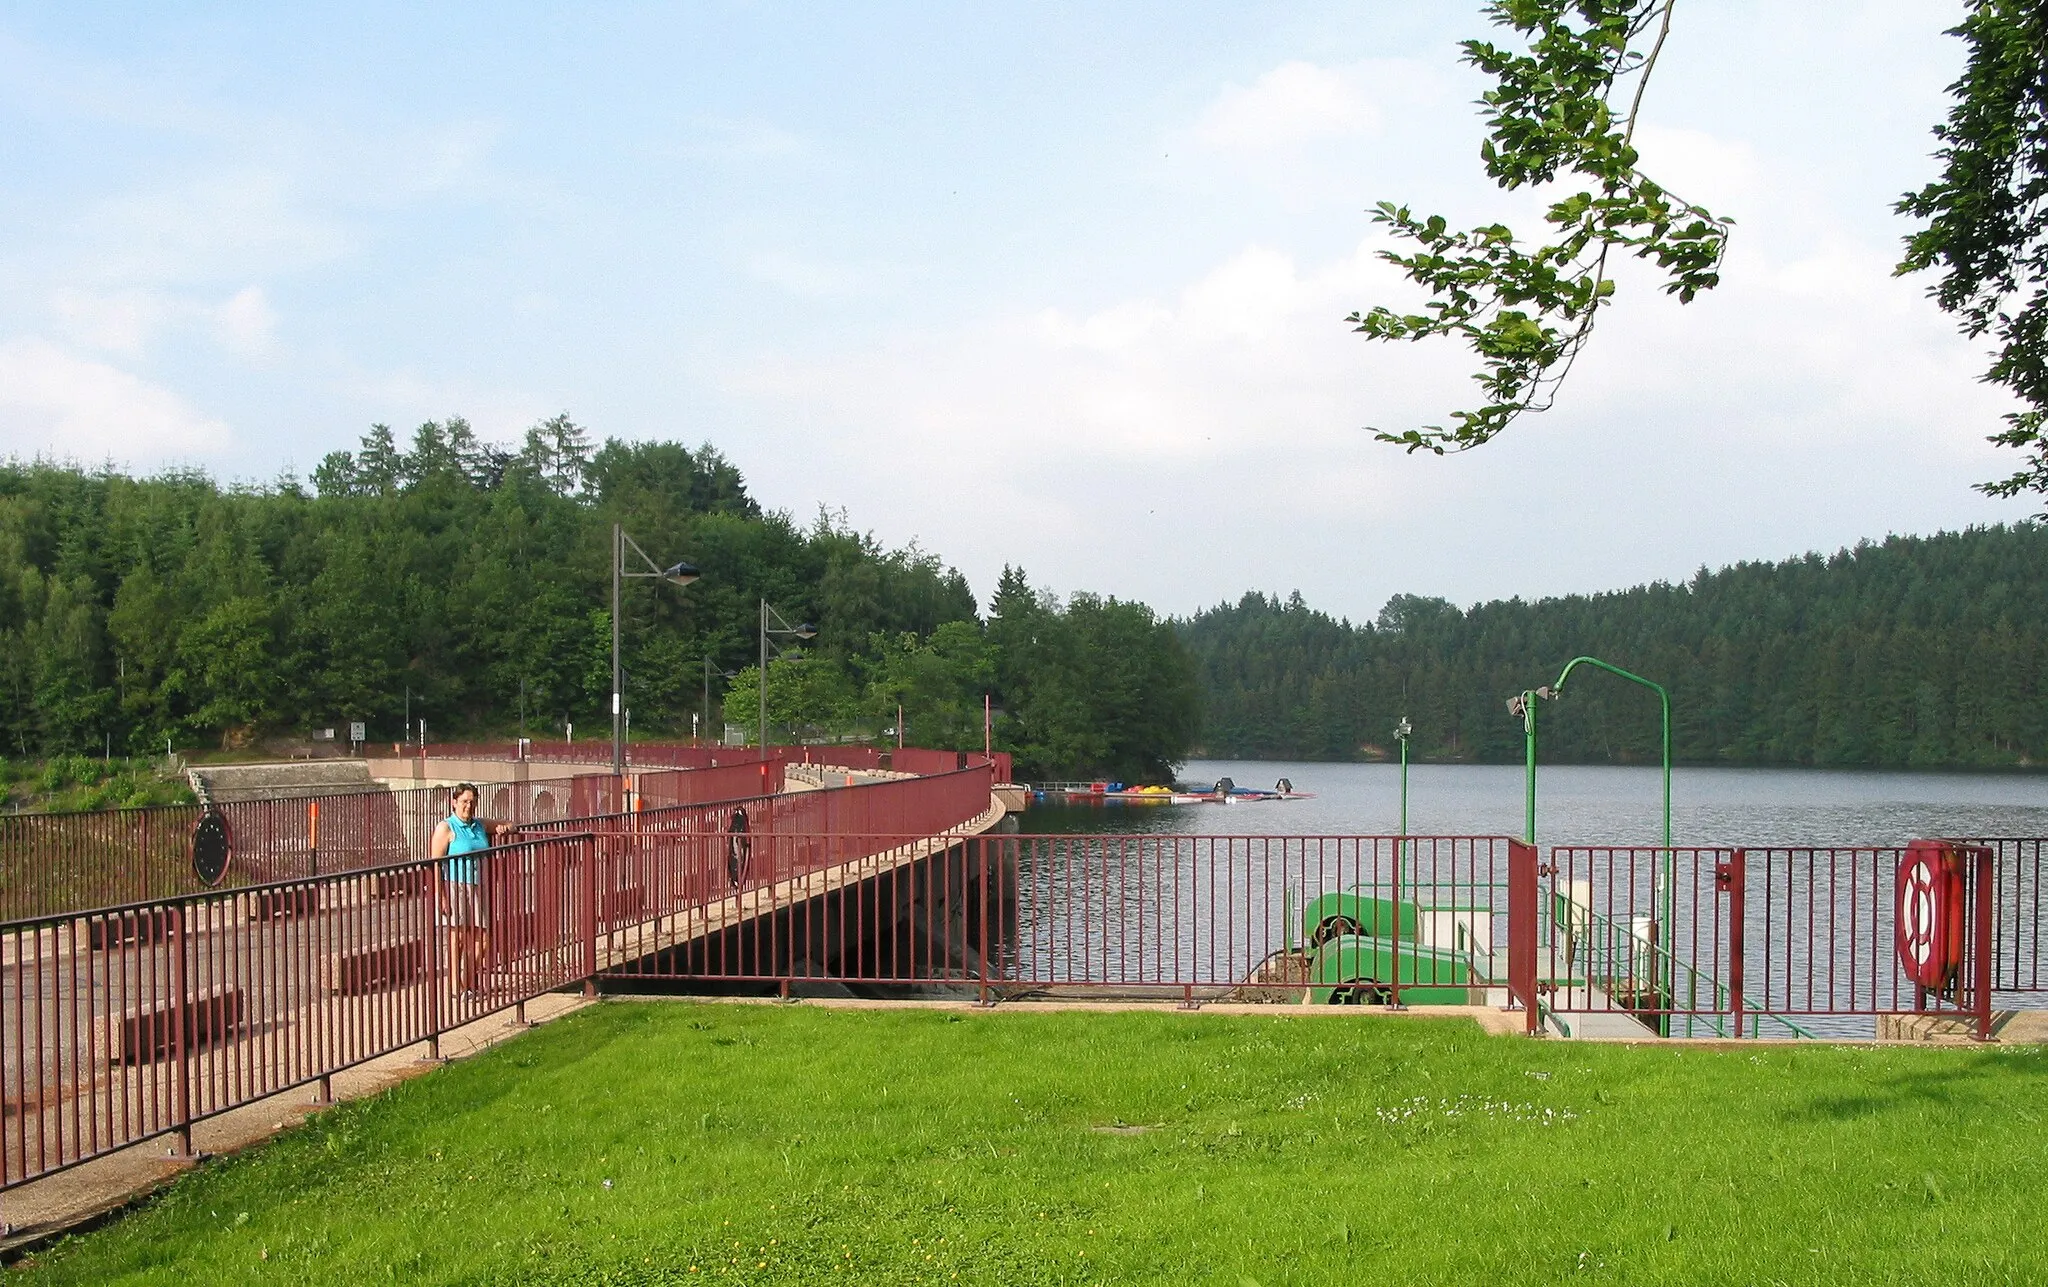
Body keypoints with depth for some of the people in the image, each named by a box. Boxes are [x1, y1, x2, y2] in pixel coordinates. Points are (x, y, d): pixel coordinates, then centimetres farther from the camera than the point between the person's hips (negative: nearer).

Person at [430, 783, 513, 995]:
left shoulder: (480, 825, 14)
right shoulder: (446, 827, -5)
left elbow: (510, 825, 30)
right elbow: (436, 863, -10)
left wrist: (504, 829, 5)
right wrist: (441, 896, -17)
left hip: (477, 889, 6)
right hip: (455, 888, -6)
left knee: (480, 940, 5)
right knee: (458, 937, -3)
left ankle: (471, 984, 19)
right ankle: (458, 987, 5)